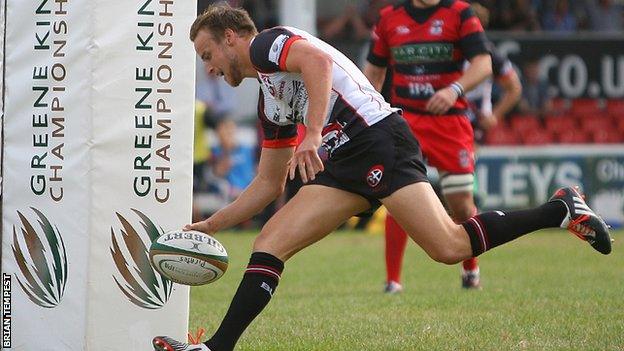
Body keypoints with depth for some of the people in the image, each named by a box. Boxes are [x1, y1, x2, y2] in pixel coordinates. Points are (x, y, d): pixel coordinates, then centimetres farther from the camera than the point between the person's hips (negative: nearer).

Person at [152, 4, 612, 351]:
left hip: (376, 139, -10)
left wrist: (313, 135, -30)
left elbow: (317, 59, -21)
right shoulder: (270, 103, 29)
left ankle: (562, 210, -10)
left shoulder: (267, 43, 2)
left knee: (449, 247, -22)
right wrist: (210, 225, 32)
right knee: (268, 245, -2)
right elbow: (268, 186, 34)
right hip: (345, 165, 10)